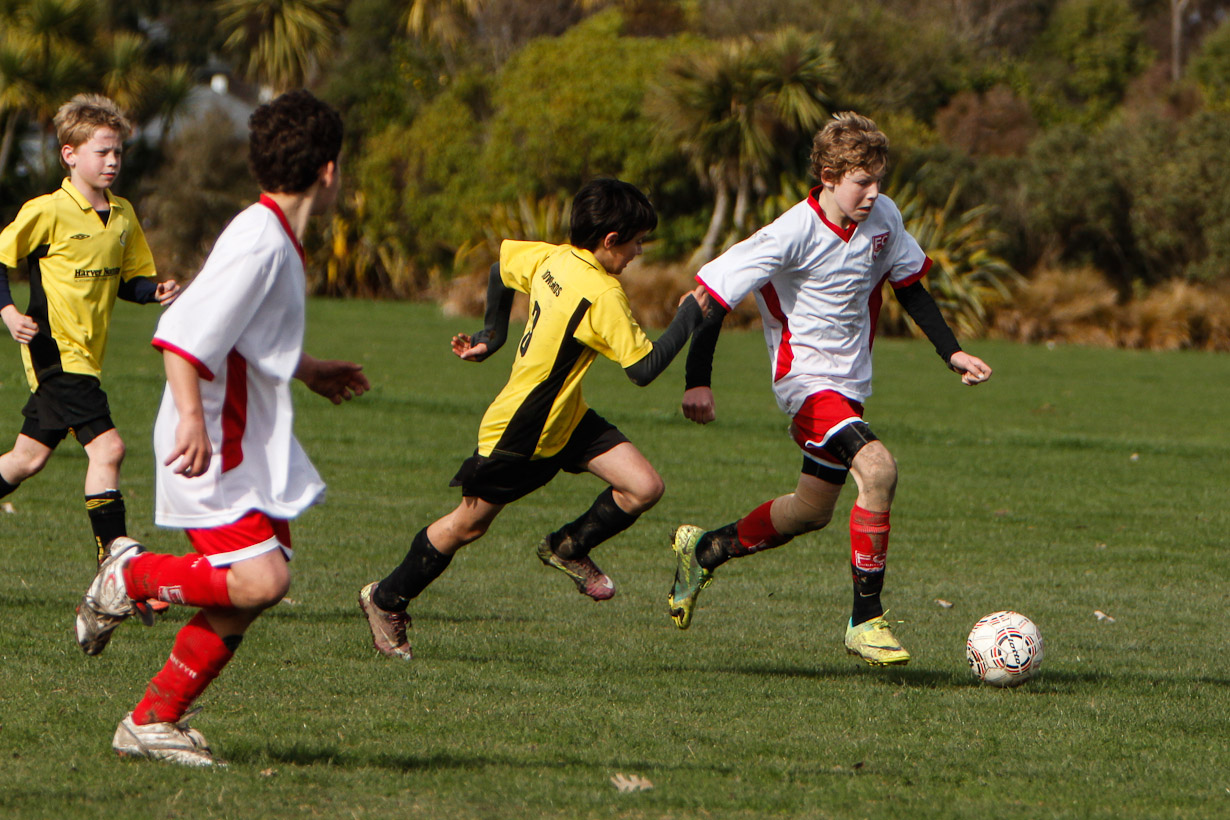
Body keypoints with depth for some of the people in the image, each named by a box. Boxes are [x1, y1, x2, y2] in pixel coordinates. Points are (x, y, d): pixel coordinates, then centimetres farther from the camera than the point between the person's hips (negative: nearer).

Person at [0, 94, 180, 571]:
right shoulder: (47, 212, -10)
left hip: (86, 354, 8)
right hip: (55, 349, -8)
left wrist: (156, 292, -2)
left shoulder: (123, 216, 11)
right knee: (106, 446, -17)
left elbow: (129, 280, 19)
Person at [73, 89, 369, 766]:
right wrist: (192, 419, -33)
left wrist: (310, 371, 43)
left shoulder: (276, 240, 14)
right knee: (261, 579, -21)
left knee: (251, 591, 3)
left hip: (251, 449, 10)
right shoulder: (257, 245, -18)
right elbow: (182, 334, -25)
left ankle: (153, 721, 10)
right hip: (214, 450, -10)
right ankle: (130, 575, 0)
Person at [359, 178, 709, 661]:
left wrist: (492, 334, 27)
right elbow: (644, 368, -23)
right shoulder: (603, 294, -27)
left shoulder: (551, 259, -2)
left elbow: (503, 263, 17)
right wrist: (687, 317, -13)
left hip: (566, 420, 8)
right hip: (522, 431, -8)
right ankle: (386, 600, 27)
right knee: (468, 525, 9)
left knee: (644, 487, -4)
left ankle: (569, 549, 19)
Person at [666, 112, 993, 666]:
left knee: (812, 510, 17)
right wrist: (698, 381, -18)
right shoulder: (792, 235, -21)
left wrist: (952, 354, 7)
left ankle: (703, 551, 42)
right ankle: (865, 620, -21)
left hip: (850, 383, 8)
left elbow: (909, 287, 15)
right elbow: (712, 291, -17)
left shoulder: (884, 219, -2)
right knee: (877, 469, -28)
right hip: (806, 378, -8)